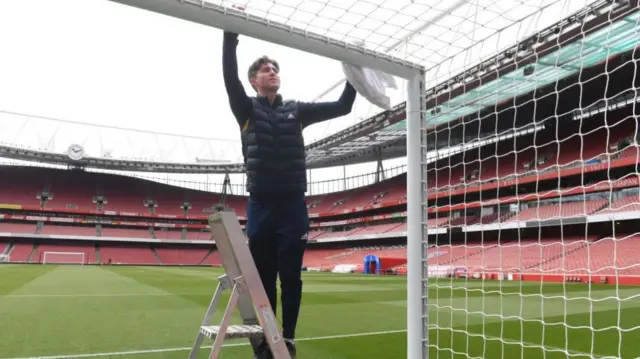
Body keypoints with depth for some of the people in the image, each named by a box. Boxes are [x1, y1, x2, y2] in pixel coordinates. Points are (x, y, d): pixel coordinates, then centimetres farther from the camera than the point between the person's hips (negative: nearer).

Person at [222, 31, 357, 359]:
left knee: (291, 277, 5)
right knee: (263, 278, 6)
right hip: (261, 205, -1)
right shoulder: (247, 109, 7)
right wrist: (230, 35, -18)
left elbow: (343, 106, 11)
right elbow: (230, 78, -10)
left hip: (293, 205, 1)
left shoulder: (297, 110, 13)